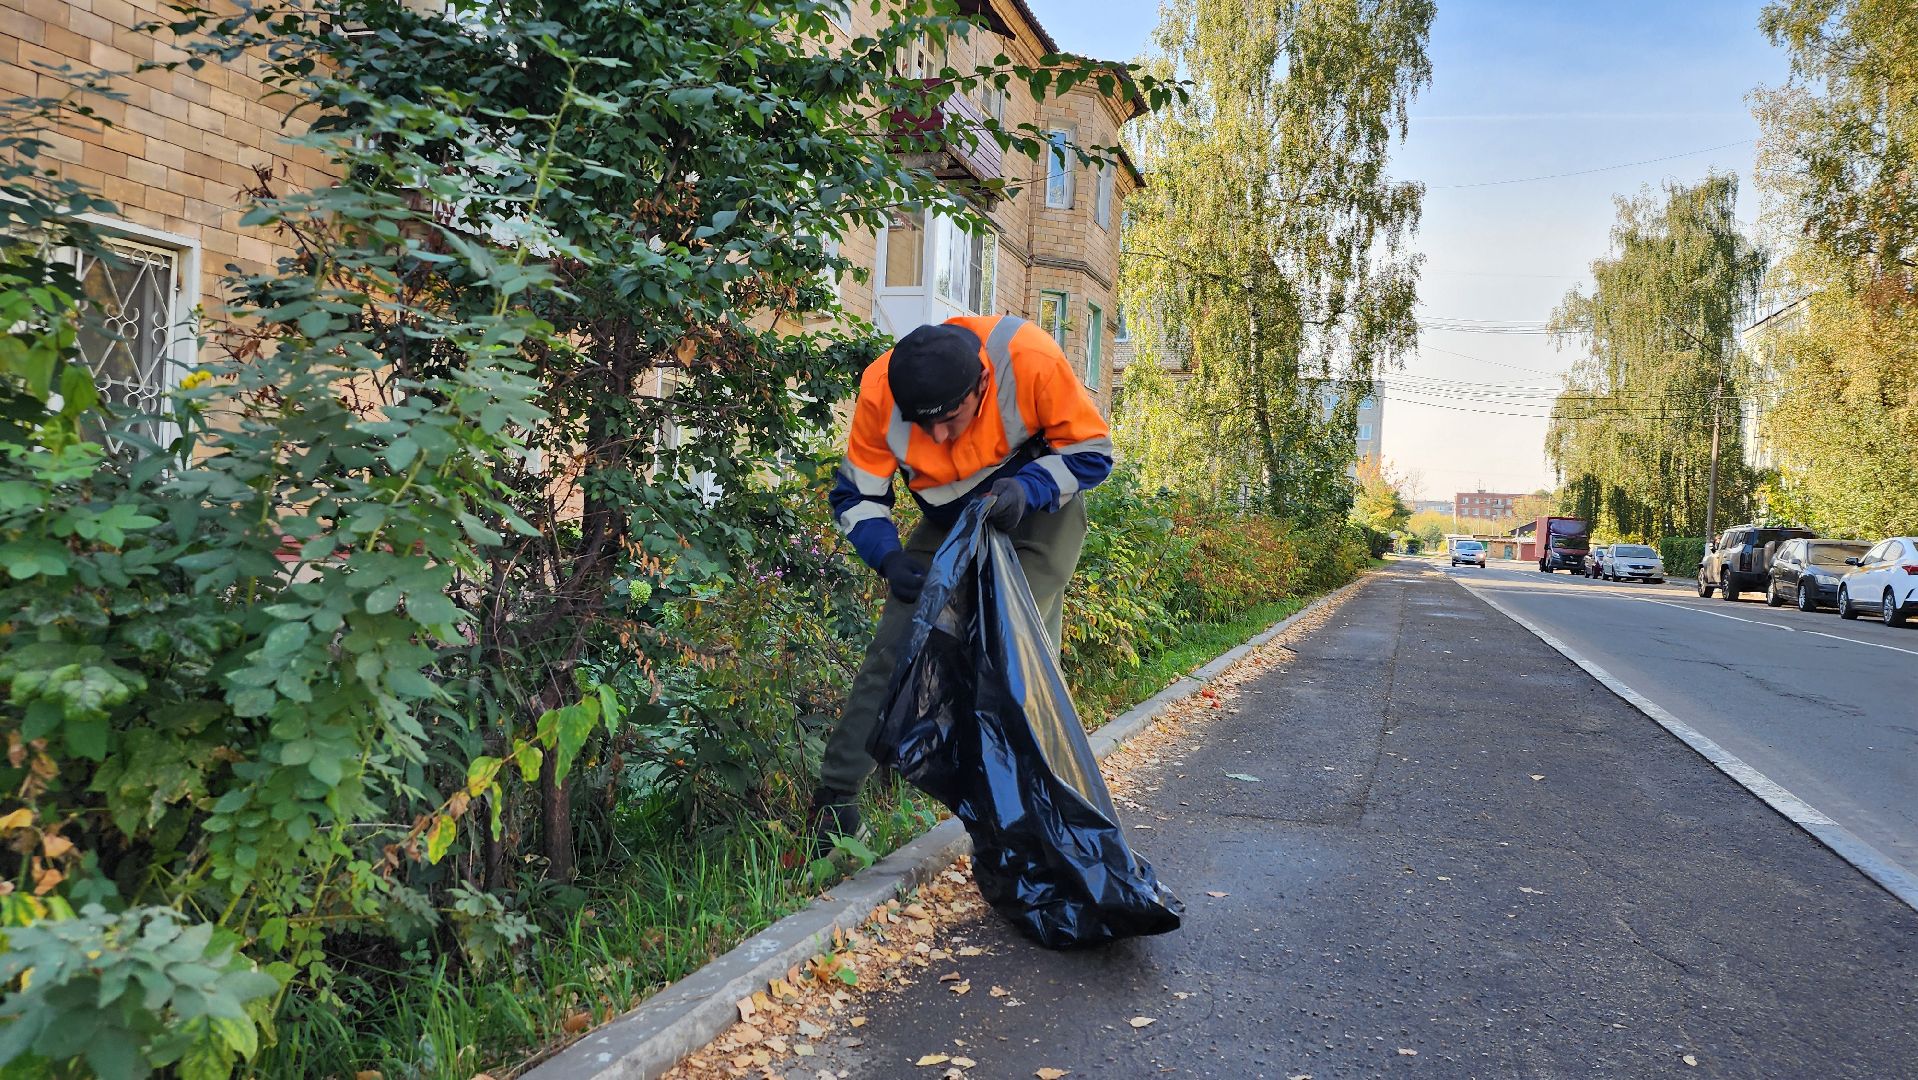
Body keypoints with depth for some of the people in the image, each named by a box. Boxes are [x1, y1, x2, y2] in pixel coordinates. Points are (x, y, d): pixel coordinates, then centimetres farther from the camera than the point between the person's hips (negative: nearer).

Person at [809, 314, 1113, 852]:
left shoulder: (1031, 360, -34)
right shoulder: (880, 392, -27)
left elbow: (1091, 450, -17)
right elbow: (857, 494, -12)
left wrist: (1028, 488, -34)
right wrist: (888, 556, -29)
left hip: (1040, 512, -2)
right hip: (949, 521, 2)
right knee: (893, 649, -9)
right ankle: (835, 798, 0)